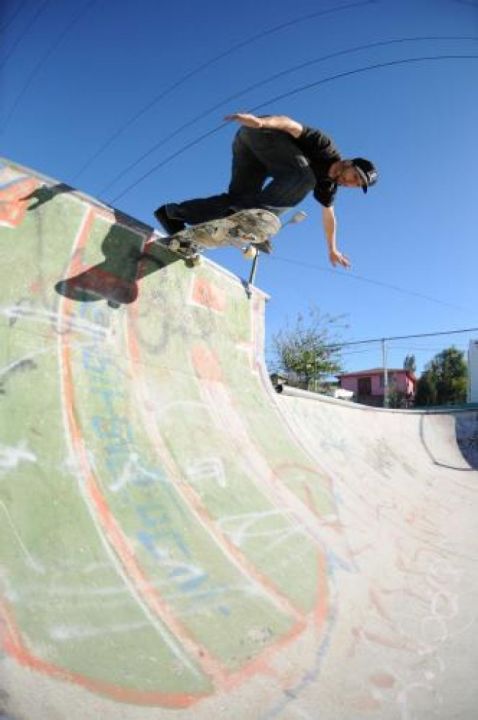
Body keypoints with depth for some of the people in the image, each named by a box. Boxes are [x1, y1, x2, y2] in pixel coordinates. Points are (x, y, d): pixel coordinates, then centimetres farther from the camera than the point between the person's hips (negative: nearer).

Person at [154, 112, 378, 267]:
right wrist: (260, 121, -35)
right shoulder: (326, 147, -9)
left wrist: (332, 250, 35)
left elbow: (328, 216, 27)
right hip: (258, 132, -8)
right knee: (304, 177, -24)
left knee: (239, 197, -10)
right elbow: (292, 125, -17)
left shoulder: (327, 183, 15)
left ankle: (173, 212, -13)